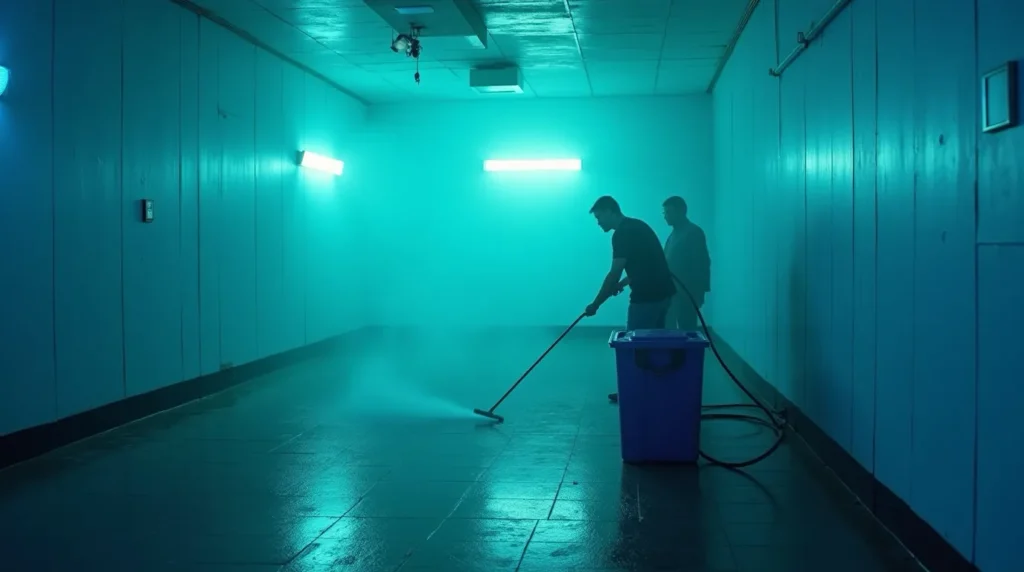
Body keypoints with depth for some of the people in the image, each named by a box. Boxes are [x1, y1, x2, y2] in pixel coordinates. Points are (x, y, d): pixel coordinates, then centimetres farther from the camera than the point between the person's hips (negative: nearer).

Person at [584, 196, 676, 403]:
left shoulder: (622, 233, -15)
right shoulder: (635, 226, 15)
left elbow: (614, 273, -17)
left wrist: (596, 304, -10)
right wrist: (623, 283, 17)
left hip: (647, 296, -10)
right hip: (662, 292, 10)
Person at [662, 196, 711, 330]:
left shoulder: (694, 232, -8)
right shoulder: (675, 233, 17)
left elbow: (701, 264, -14)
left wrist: (698, 292, -19)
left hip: (687, 293, -8)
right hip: (673, 291, 8)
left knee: (687, 330, -6)